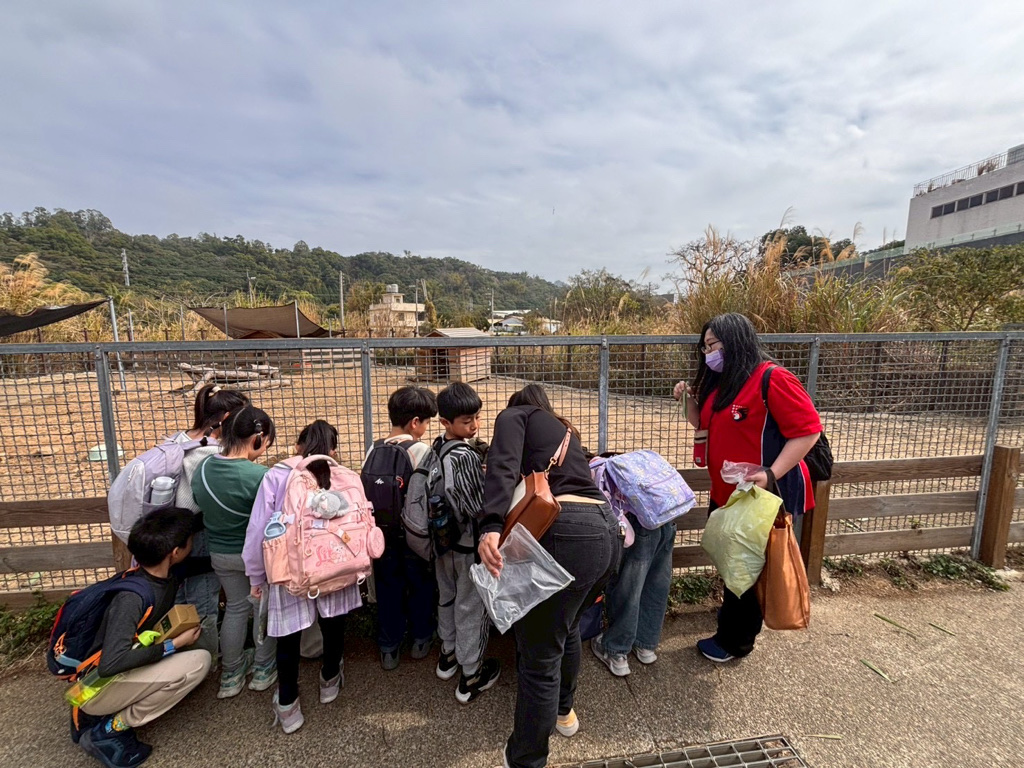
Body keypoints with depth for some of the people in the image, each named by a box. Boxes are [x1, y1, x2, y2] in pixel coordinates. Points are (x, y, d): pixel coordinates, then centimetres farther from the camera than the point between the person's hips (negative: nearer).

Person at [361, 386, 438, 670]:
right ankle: (421, 639, 36)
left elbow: (363, 490, -3)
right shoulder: (420, 450, -20)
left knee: (388, 588, 19)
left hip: (382, 533, 4)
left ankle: (388, 648, 33)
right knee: (421, 585, 19)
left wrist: (375, 525, 9)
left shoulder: (373, 450, -6)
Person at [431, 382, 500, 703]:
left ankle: (448, 654, 47)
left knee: (447, 596, 25)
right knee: (472, 607, 10)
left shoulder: (436, 447, -3)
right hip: (469, 544, -8)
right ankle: (471, 677, 28)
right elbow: (478, 506, -27)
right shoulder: (466, 456, -28)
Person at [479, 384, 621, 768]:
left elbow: (504, 468, -10)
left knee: (540, 656, 7)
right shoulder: (563, 429, 32)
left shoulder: (514, 415, 10)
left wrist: (491, 527, -23)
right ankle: (563, 710, 53)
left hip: (568, 532, -8)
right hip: (607, 530, 9)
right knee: (566, 627, 31)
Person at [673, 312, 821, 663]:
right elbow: (703, 424, 20)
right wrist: (689, 399, 1)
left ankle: (735, 641, 30)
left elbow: (807, 430, -21)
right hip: (726, 494, 9)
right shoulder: (720, 383, 9)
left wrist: (771, 474, -30)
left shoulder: (773, 379, -18)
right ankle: (732, 629, 45)